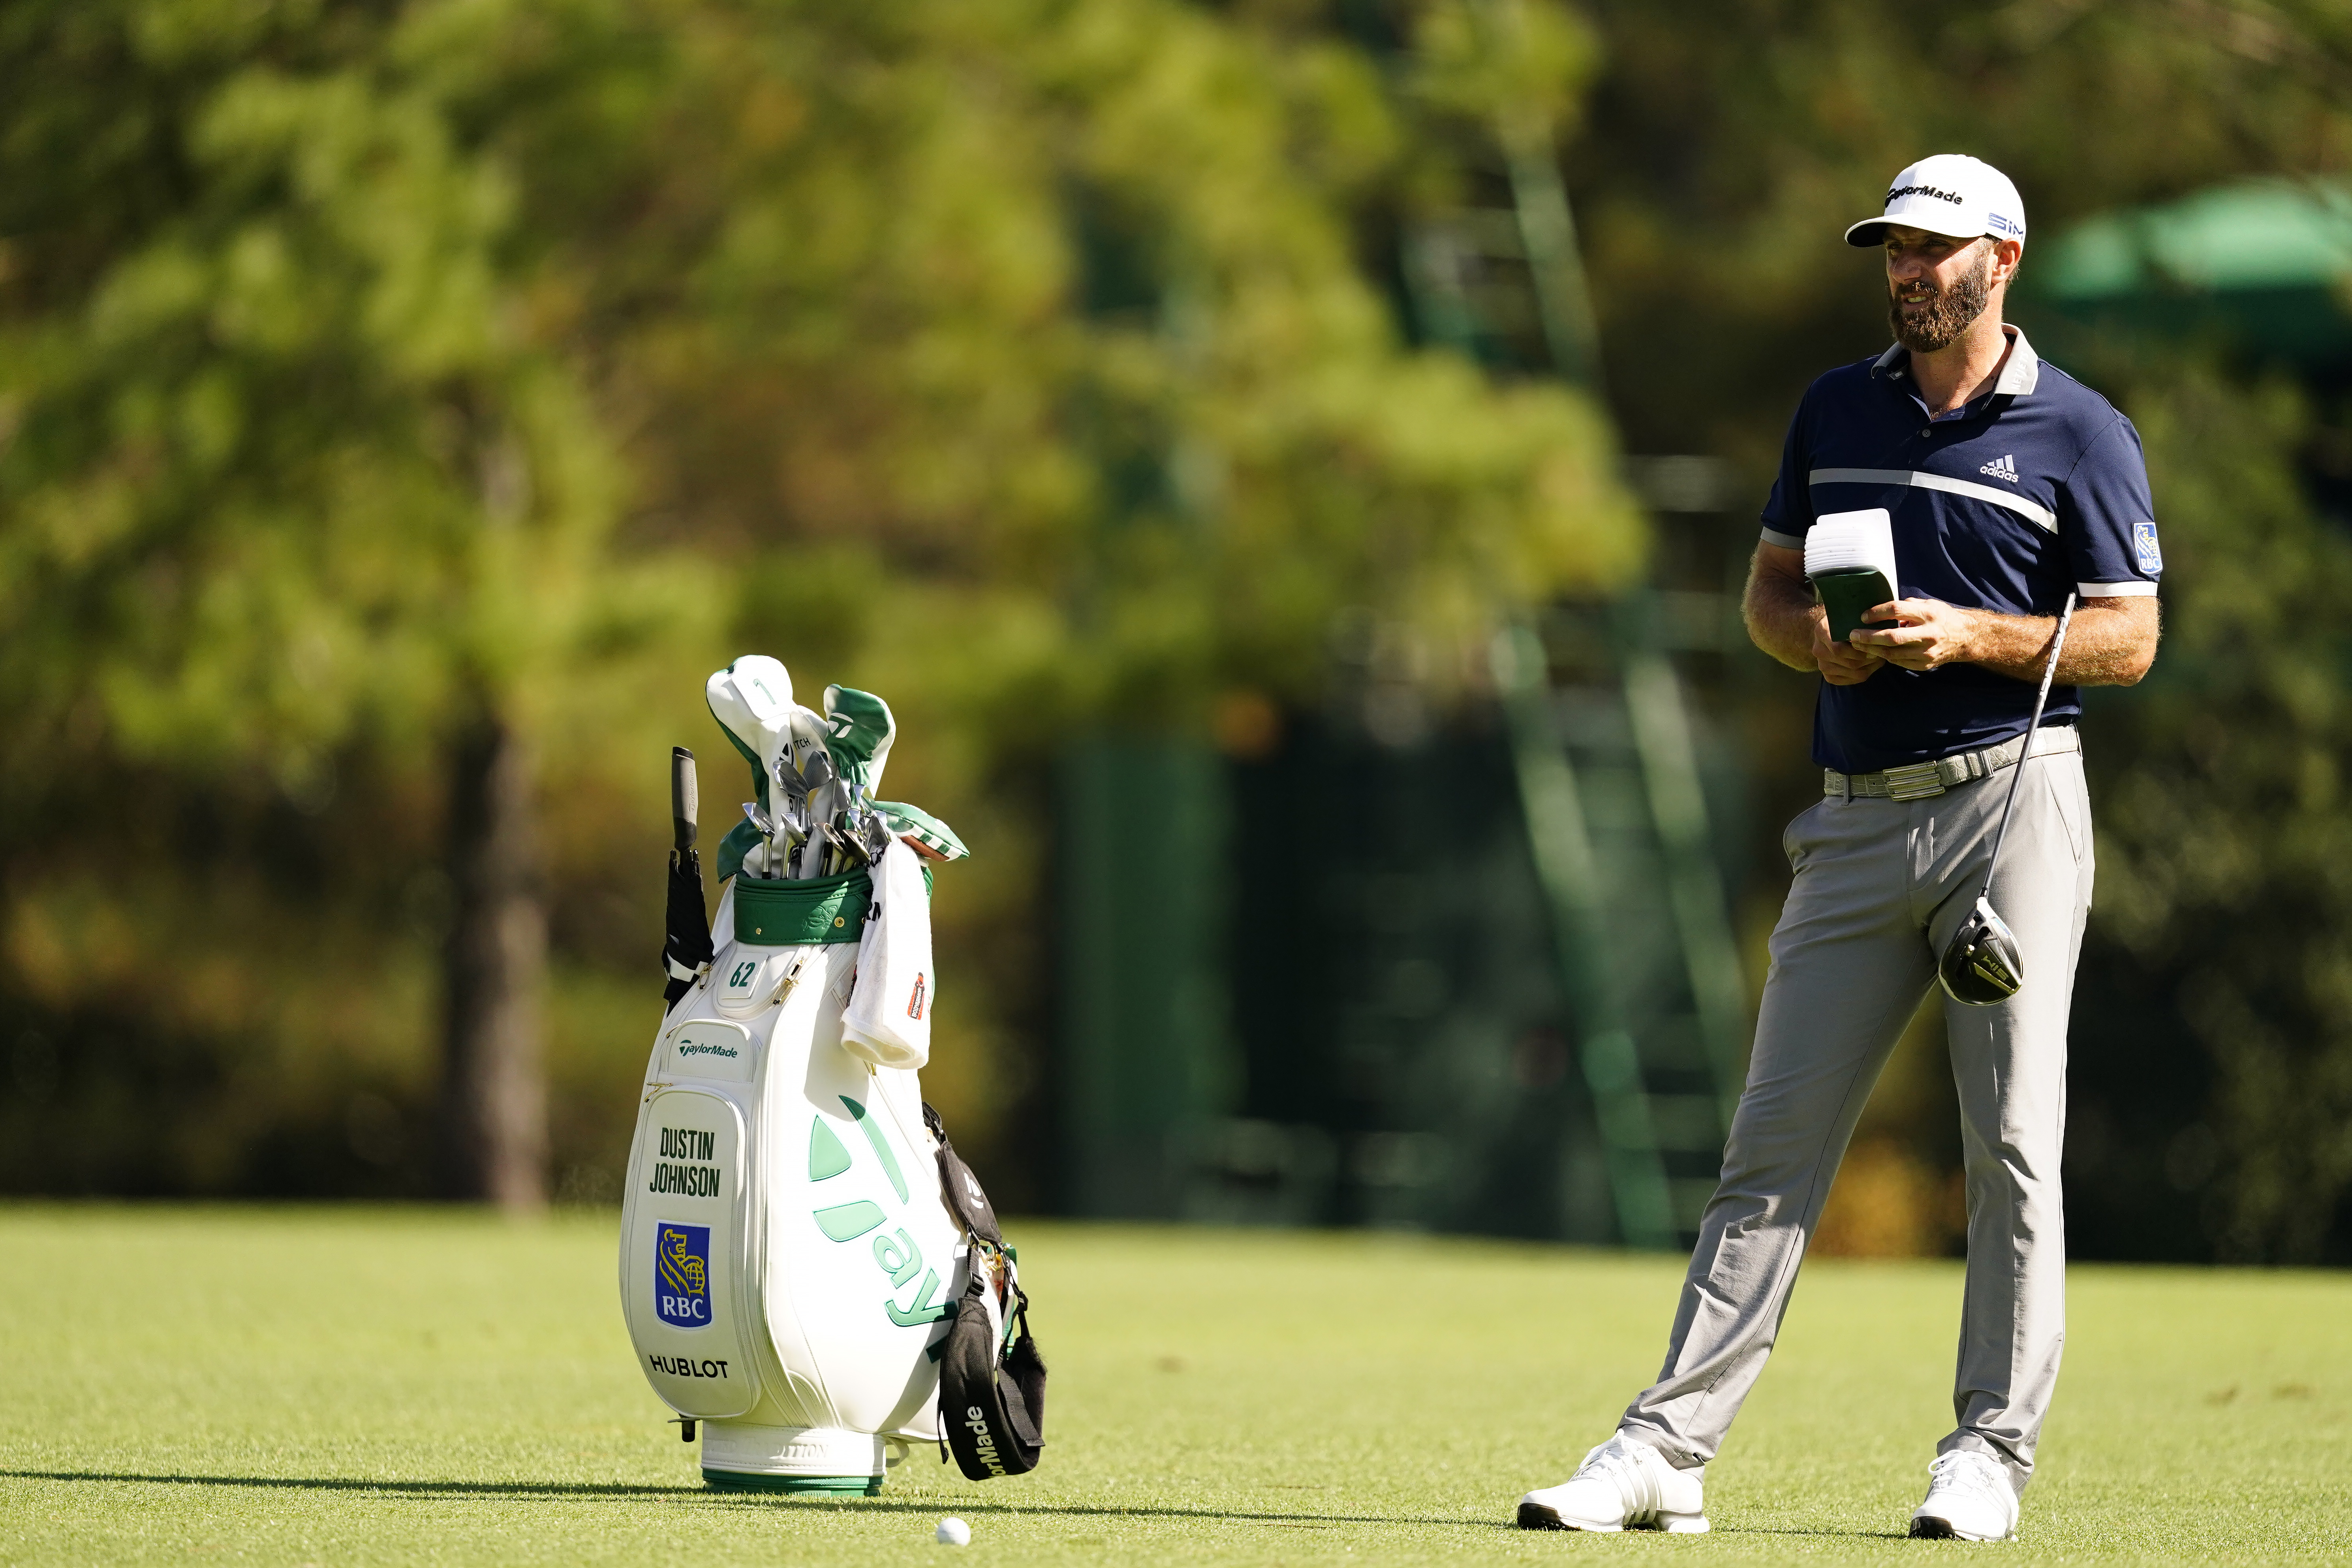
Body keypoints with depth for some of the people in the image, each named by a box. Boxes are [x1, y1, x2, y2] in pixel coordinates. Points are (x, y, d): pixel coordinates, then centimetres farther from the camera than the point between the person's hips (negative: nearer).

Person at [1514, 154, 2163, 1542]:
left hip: (2014, 801, -4)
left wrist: (1970, 634, -16)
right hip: (1862, 816, 4)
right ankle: (1670, 1450, -3)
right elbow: (1769, 586, 20)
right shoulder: (1838, 410, 15)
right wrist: (1814, 638, -2)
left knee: (2013, 1142, -4)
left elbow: (2130, 641, -3)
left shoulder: (2079, 433, 0)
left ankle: (1992, 1450, 4)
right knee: (1774, 1140, 0)